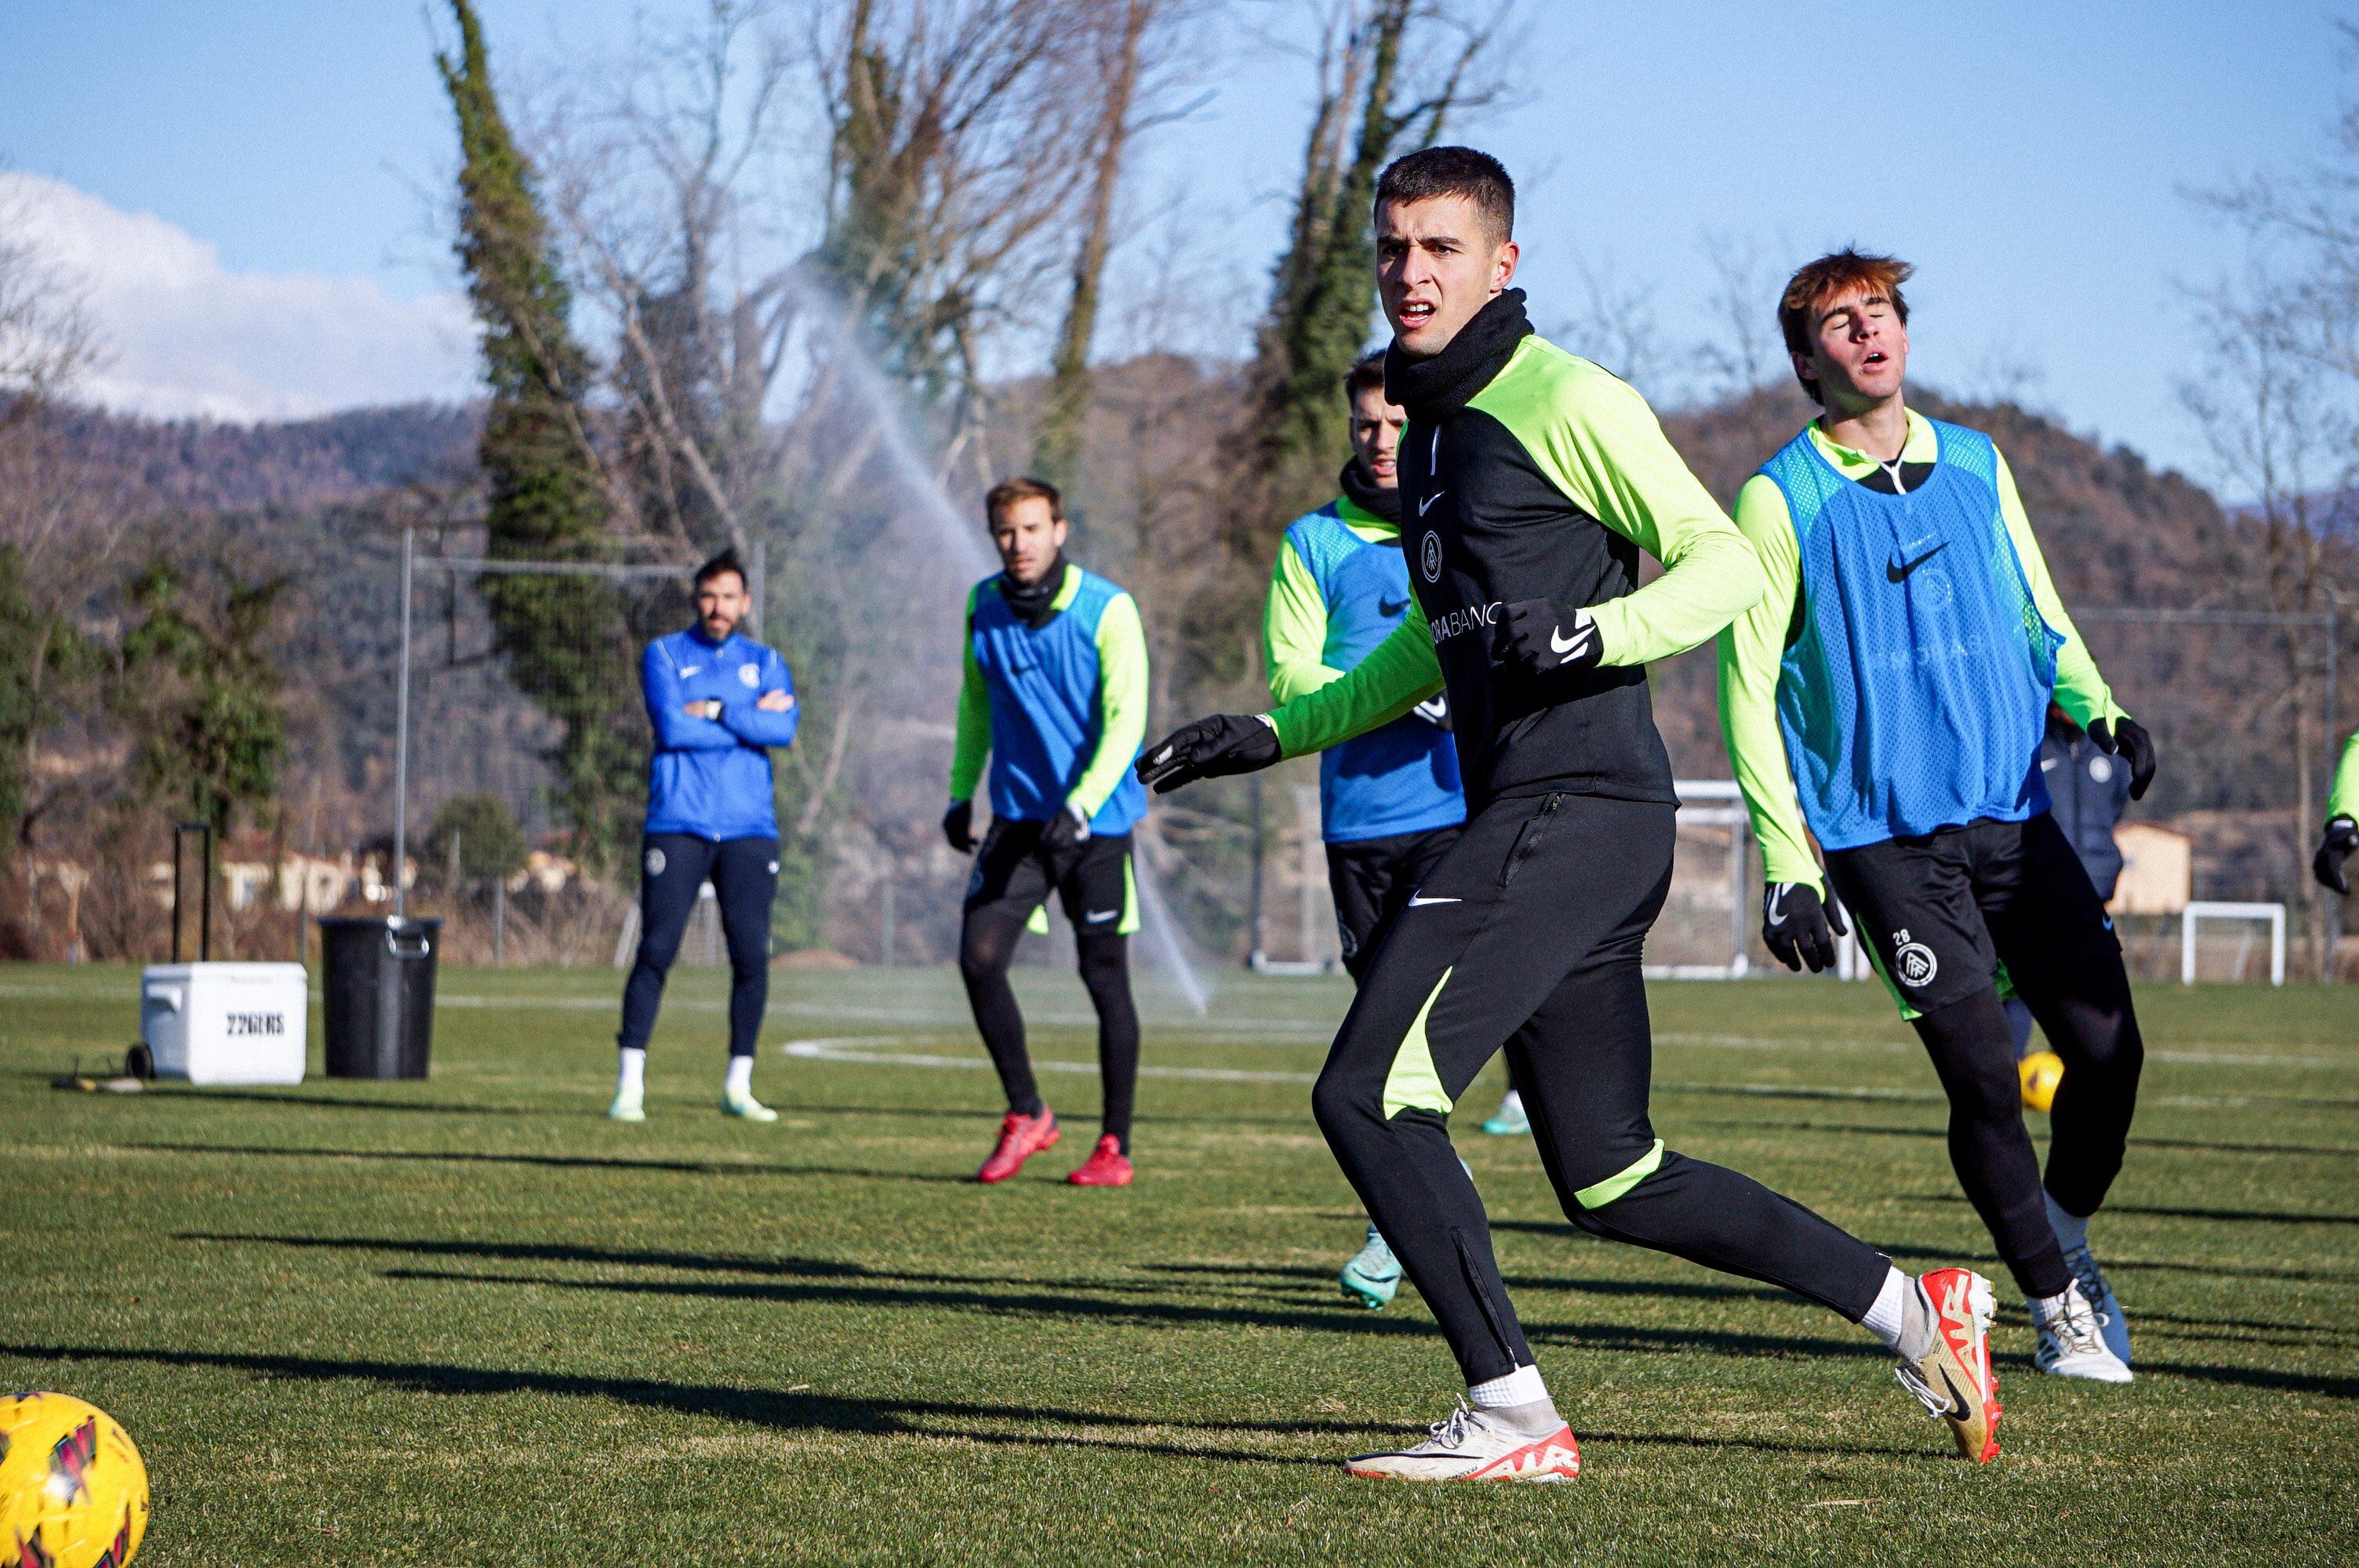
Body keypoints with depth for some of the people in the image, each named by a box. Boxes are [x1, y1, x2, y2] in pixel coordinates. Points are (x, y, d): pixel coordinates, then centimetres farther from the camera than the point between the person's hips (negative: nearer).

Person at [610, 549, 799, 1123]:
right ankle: (630, 1086, -5)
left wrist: (715, 711, -10)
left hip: (749, 828, 2)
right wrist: (751, 721, -4)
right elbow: (672, 727, -10)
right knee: (656, 952, -8)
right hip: (678, 825, -2)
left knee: (752, 957, -2)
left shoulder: (765, 662, 14)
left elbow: (785, 728, -5)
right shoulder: (664, 655, 7)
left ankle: (739, 1085, 9)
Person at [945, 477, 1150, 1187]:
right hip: (1019, 814, 4)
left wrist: (1080, 807, -27)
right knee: (979, 956, -10)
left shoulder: (1107, 610, -11)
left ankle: (1115, 1146, 10)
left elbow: (1126, 720, -16)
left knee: (1104, 975, 0)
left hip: (1097, 820, -4)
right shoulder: (984, 607, 4)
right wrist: (961, 793, 15)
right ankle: (1025, 1115, 7)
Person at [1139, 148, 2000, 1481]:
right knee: (1613, 1182, 11)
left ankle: (1513, 1418, -11)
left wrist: (1587, 635, -25)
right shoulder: (1430, 428, 20)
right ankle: (1915, 1310, 20)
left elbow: (1728, 570, -10)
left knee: (1369, 1094, -15)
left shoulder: (1568, 402, -7)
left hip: (1580, 808, -10)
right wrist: (1272, 732, 28)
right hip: (1534, 820, 10)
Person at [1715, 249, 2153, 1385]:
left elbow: (2041, 617, 21)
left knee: (2108, 1045, -4)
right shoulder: (1780, 500, -3)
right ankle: (2056, 1307, 8)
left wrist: (2101, 712, 1)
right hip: (1884, 836, -4)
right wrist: (1788, 868, -9)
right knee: (1982, 1076, -10)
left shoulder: (1977, 466, 11)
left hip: (2015, 812, 4)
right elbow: (1749, 691, -3)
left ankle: (2065, 1237, 24)